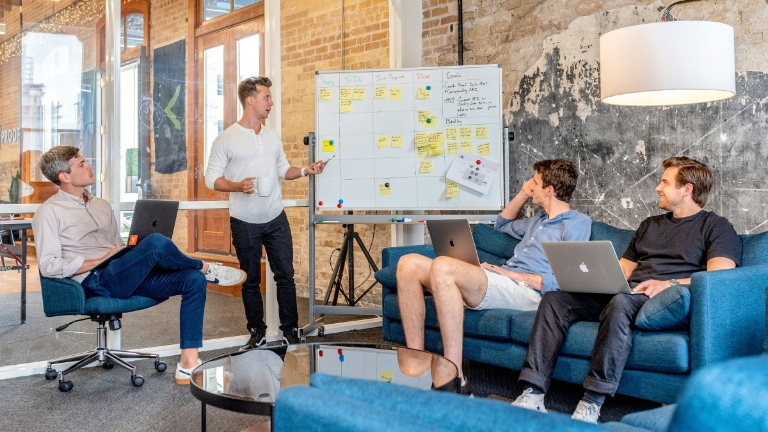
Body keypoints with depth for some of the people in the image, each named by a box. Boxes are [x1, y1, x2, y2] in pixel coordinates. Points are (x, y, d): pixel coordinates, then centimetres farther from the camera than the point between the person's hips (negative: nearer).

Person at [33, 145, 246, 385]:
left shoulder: (102, 205, 23)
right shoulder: (49, 212, 0)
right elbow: (48, 266, -9)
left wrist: (135, 256, 3)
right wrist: (101, 260, -13)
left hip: (128, 276, 8)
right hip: (96, 281, -8)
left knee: (194, 280, -14)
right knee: (156, 242, -32)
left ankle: (188, 365, -18)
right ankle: (206, 268, -1)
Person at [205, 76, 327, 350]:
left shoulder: (272, 137, 8)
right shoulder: (226, 139, -7)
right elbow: (211, 178, -8)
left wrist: (305, 171, -1)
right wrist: (238, 186, -25)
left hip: (276, 219, 4)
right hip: (245, 223, -4)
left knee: (285, 275, 5)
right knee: (251, 280, 8)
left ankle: (290, 332, 15)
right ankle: (257, 334, 21)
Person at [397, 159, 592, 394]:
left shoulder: (578, 223, 2)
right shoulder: (539, 221, 30)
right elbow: (502, 224, 49)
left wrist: (514, 274, -11)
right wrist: (524, 194, 34)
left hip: (526, 291, -9)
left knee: (442, 266, -34)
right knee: (409, 264, -8)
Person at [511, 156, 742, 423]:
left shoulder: (716, 227, 8)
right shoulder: (649, 225, 30)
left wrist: (670, 283, -23)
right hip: (623, 293, 7)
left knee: (621, 303, -40)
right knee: (554, 299, -15)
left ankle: (591, 405, -38)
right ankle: (533, 395, -24)